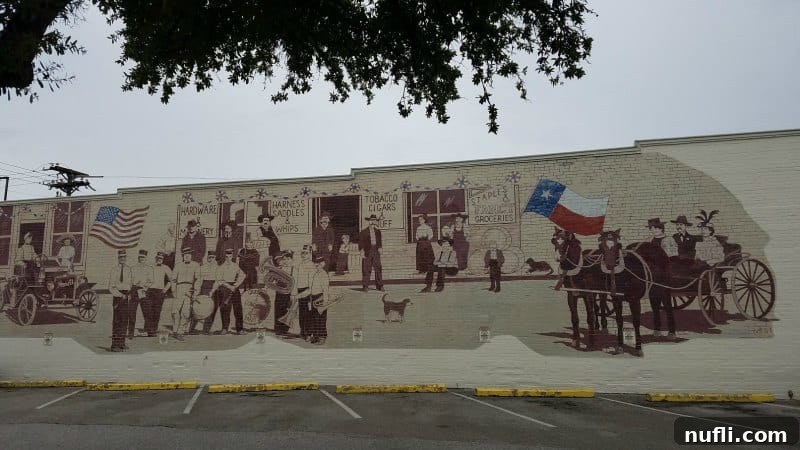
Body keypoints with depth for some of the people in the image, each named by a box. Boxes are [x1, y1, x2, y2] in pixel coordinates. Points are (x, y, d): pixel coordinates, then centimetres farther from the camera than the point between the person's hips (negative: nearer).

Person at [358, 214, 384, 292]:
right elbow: (361, 243, 0)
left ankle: (379, 285, 9)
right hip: (367, 252, -4)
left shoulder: (377, 231, 13)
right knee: (366, 270, -2)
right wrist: (362, 252, -8)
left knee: (378, 268, 2)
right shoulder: (363, 232, 1)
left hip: (376, 251, 4)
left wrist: (380, 248, 0)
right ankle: (365, 286, 4)